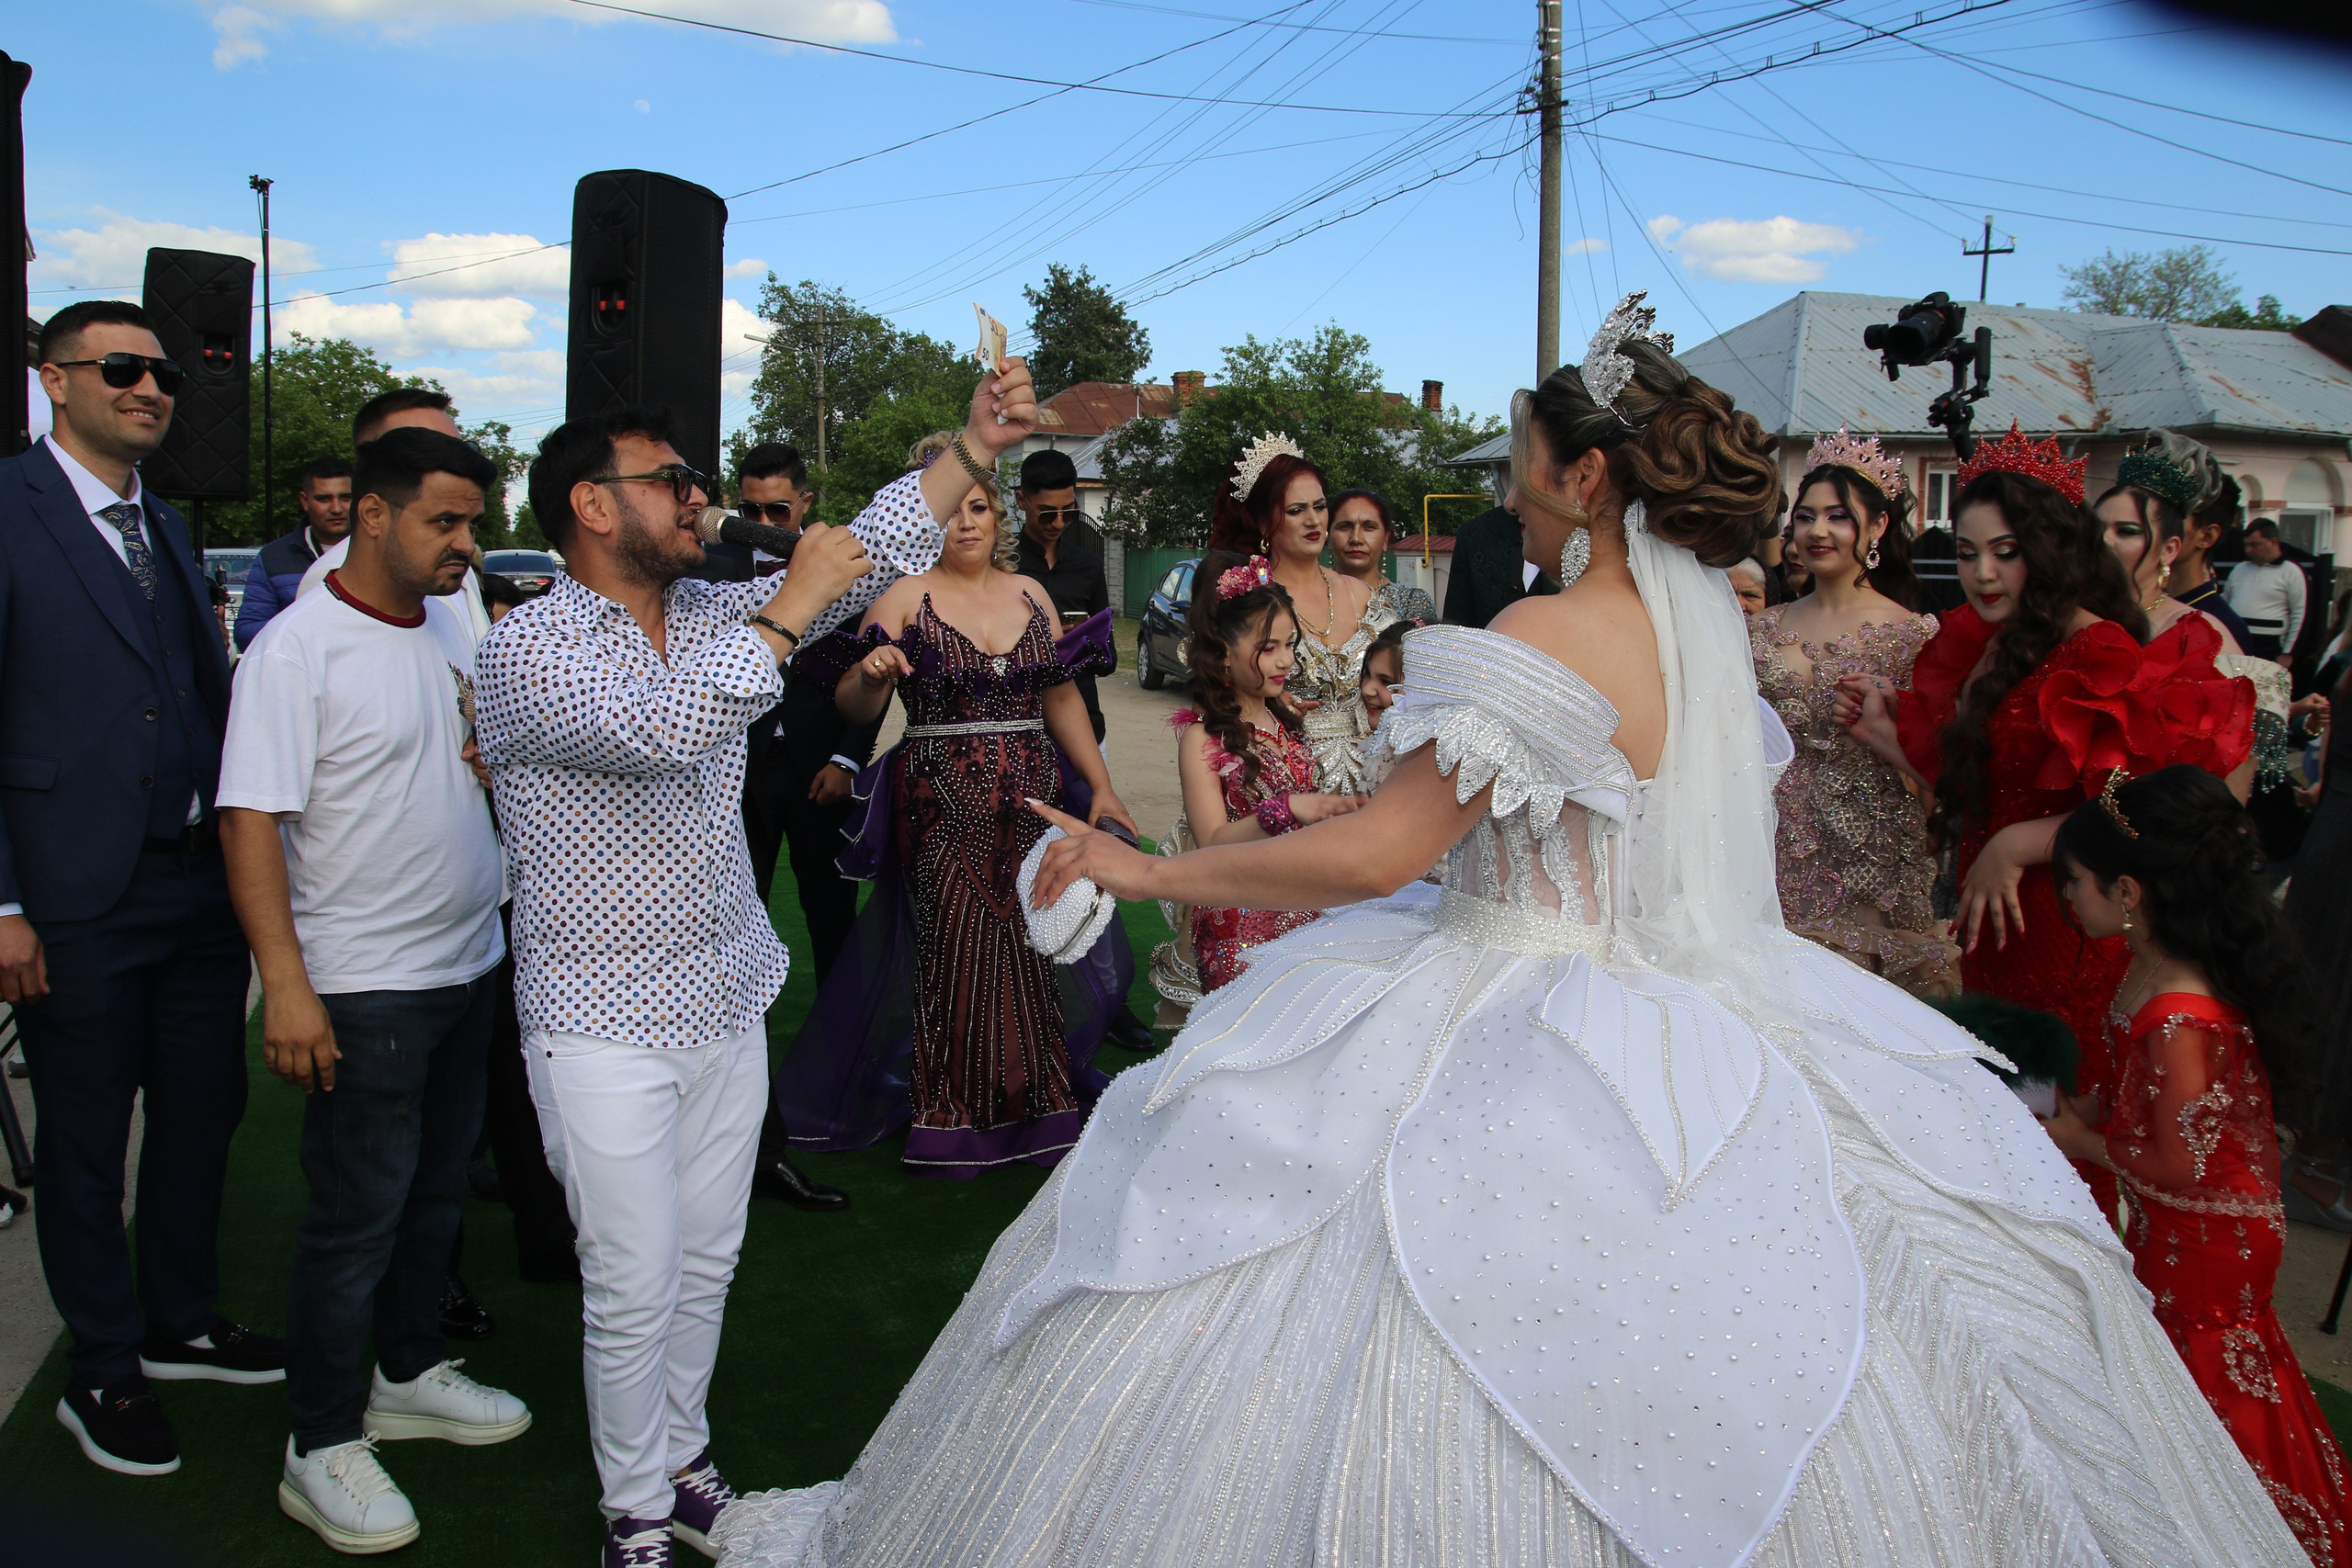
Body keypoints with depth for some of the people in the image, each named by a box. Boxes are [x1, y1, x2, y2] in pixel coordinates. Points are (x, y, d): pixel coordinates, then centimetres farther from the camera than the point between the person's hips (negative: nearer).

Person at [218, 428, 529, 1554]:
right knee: (356, 1217, 3)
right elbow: (250, 823, -18)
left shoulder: (446, 627, 7)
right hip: (364, 987, -7)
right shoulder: (296, 648, -15)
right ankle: (322, 1445, 18)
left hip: (469, 965, 7)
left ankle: (409, 1373, 36)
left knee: (435, 1192, 18)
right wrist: (287, 988, -23)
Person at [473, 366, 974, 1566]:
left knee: (706, 1264, 17)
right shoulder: (526, 649, -15)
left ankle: (680, 1461, 37)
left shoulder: (708, 614, 6)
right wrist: (786, 612, -28)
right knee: (634, 1289, 3)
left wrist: (974, 442, -7)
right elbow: (653, 728, -34)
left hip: (727, 1003, 6)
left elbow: (861, 555, 1)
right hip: (607, 1028, -6)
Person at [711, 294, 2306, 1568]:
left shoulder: (1552, 639, -22)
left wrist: (1144, 869, -14)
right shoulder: (1706, 621, 5)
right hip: (1705, 1036, 9)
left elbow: (1374, 853, -23)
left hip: (1526, 1070, -9)